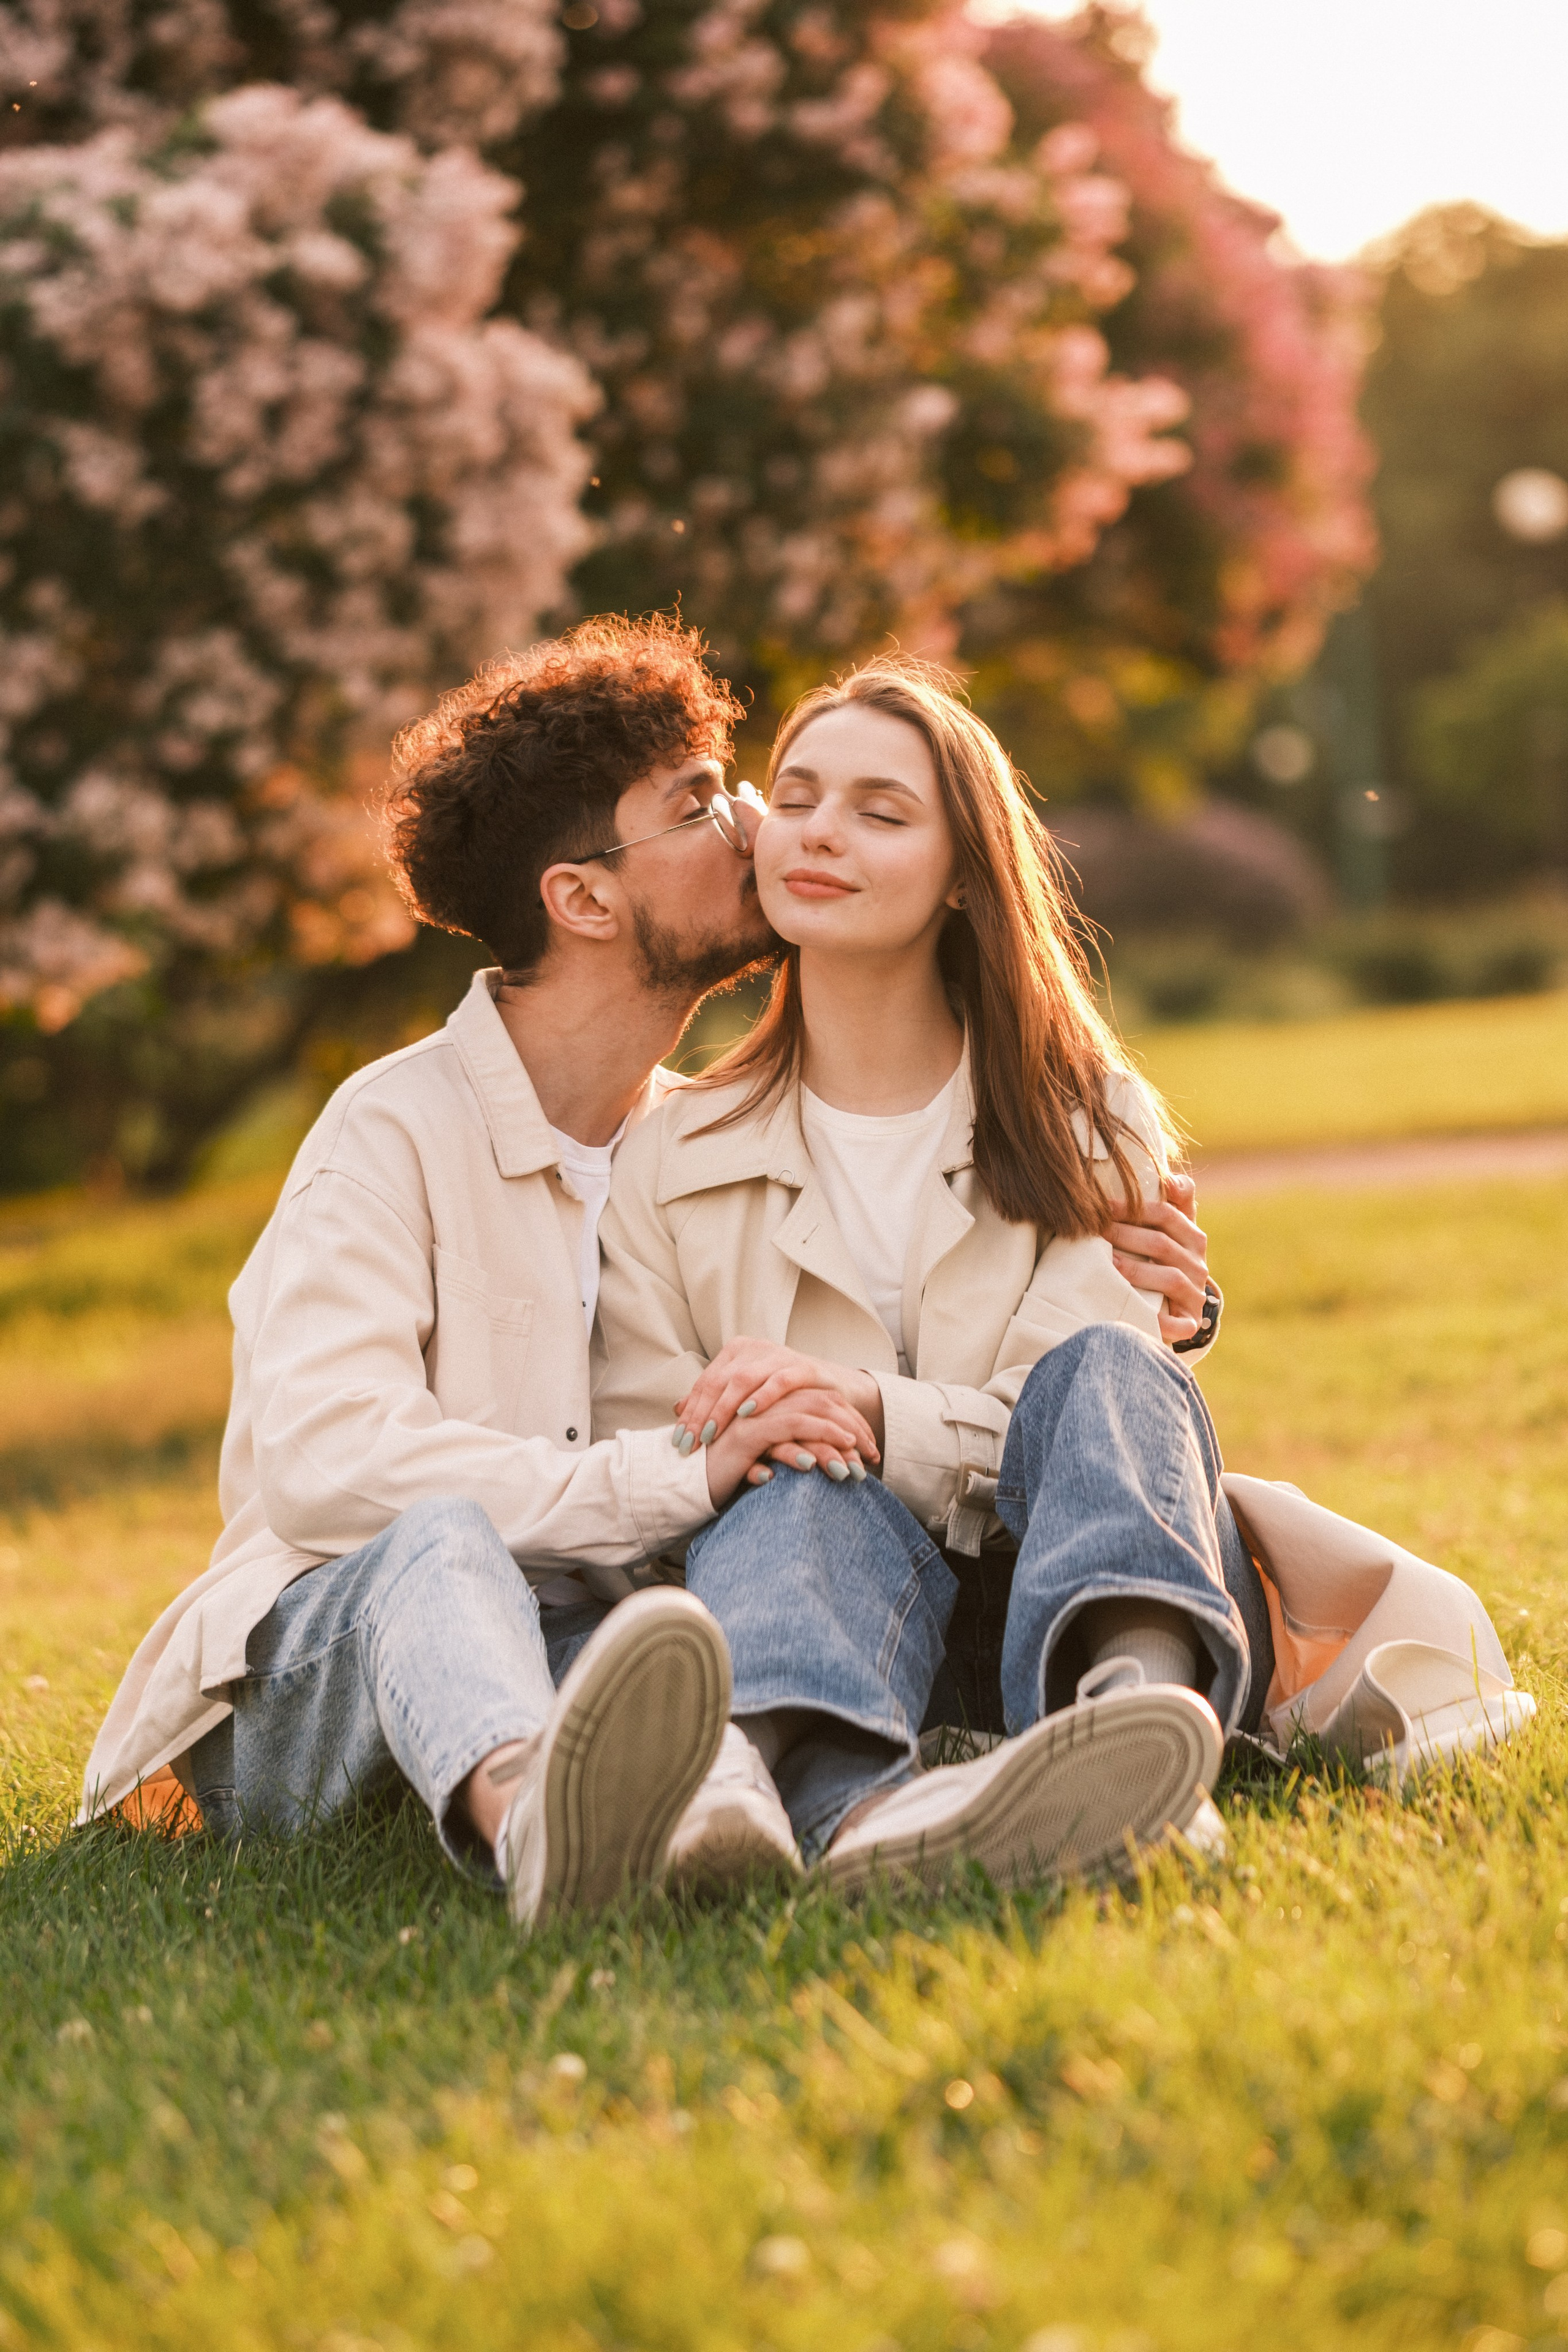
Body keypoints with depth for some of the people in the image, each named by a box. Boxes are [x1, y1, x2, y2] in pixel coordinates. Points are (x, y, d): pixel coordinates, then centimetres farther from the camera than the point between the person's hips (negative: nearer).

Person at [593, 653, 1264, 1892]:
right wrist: (779, 1434, -18)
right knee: (802, 1482, -31)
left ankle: (1136, 1691, -61)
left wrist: (872, 1408, -20)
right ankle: (843, 1799, -67)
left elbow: (1074, 1418, -2)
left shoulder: (1091, 1123, 11)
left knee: (1104, 1371, -26)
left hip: (1051, 1607, 0)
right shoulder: (671, 1162, 13)